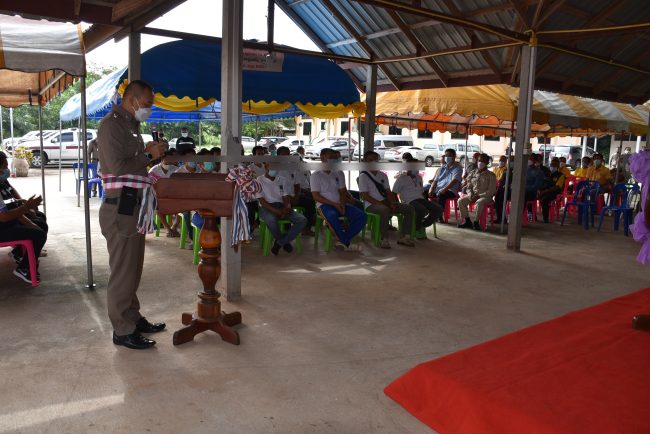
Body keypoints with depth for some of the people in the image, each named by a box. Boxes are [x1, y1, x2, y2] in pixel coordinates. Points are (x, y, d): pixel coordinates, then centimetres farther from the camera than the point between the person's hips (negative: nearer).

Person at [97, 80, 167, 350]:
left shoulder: (131, 125, 18)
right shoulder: (111, 124, -11)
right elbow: (116, 166, -20)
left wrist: (148, 152, 9)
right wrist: (148, 155, -10)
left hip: (134, 207, 10)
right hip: (120, 208, -10)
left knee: (133, 269, 17)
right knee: (123, 271, -2)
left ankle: (132, 318, 30)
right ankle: (122, 331, 9)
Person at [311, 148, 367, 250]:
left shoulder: (336, 175, 19)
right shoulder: (315, 175, 1)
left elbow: (341, 192, 17)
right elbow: (316, 196, -7)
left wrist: (342, 204, -7)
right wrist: (334, 204, -16)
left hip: (339, 204, 6)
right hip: (324, 205, -6)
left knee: (362, 216, -16)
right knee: (332, 216, -41)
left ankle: (343, 241, -19)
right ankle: (346, 242, -22)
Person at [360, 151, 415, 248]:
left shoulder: (383, 175, 16)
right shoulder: (363, 176, -3)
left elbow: (389, 192, 13)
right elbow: (365, 196, -11)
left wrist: (392, 203, -7)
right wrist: (380, 203, -20)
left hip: (385, 203, 7)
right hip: (371, 205, -7)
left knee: (409, 208, -8)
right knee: (385, 210, -41)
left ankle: (402, 237, -7)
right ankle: (384, 239, -28)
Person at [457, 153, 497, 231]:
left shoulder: (491, 175, -1)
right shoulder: (473, 174, 13)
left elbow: (491, 191, -8)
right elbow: (469, 187, 16)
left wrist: (479, 196, -18)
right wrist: (470, 195, -7)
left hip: (485, 196, -5)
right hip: (473, 195, 5)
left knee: (479, 202, -39)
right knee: (461, 200, -20)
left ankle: (476, 222, -23)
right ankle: (467, 221, -11)